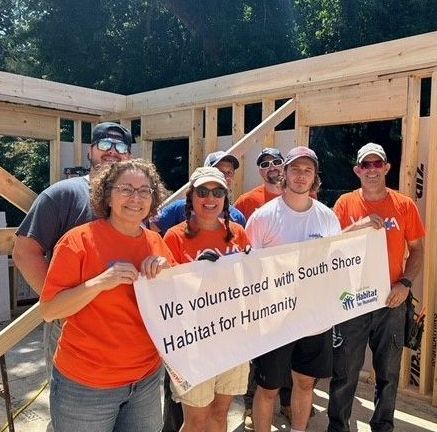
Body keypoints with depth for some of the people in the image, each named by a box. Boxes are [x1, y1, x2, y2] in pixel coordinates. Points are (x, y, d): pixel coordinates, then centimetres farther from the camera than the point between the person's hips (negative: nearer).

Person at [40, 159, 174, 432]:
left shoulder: (156, 243, 0)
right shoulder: (79, 240, -14)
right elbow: (49, 311, -14)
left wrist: (166, 273, -13)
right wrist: (99, 282, -27)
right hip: (85, 387, -4)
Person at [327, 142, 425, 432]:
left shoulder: (405, 205, 1)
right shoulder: (346, 203, -1)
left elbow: (417, 249, 5)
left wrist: (405, 283, -9)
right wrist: (357, 226, -20)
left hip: (391, 302, 2)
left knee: (389, 373, 15)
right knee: (345, 372, 8)